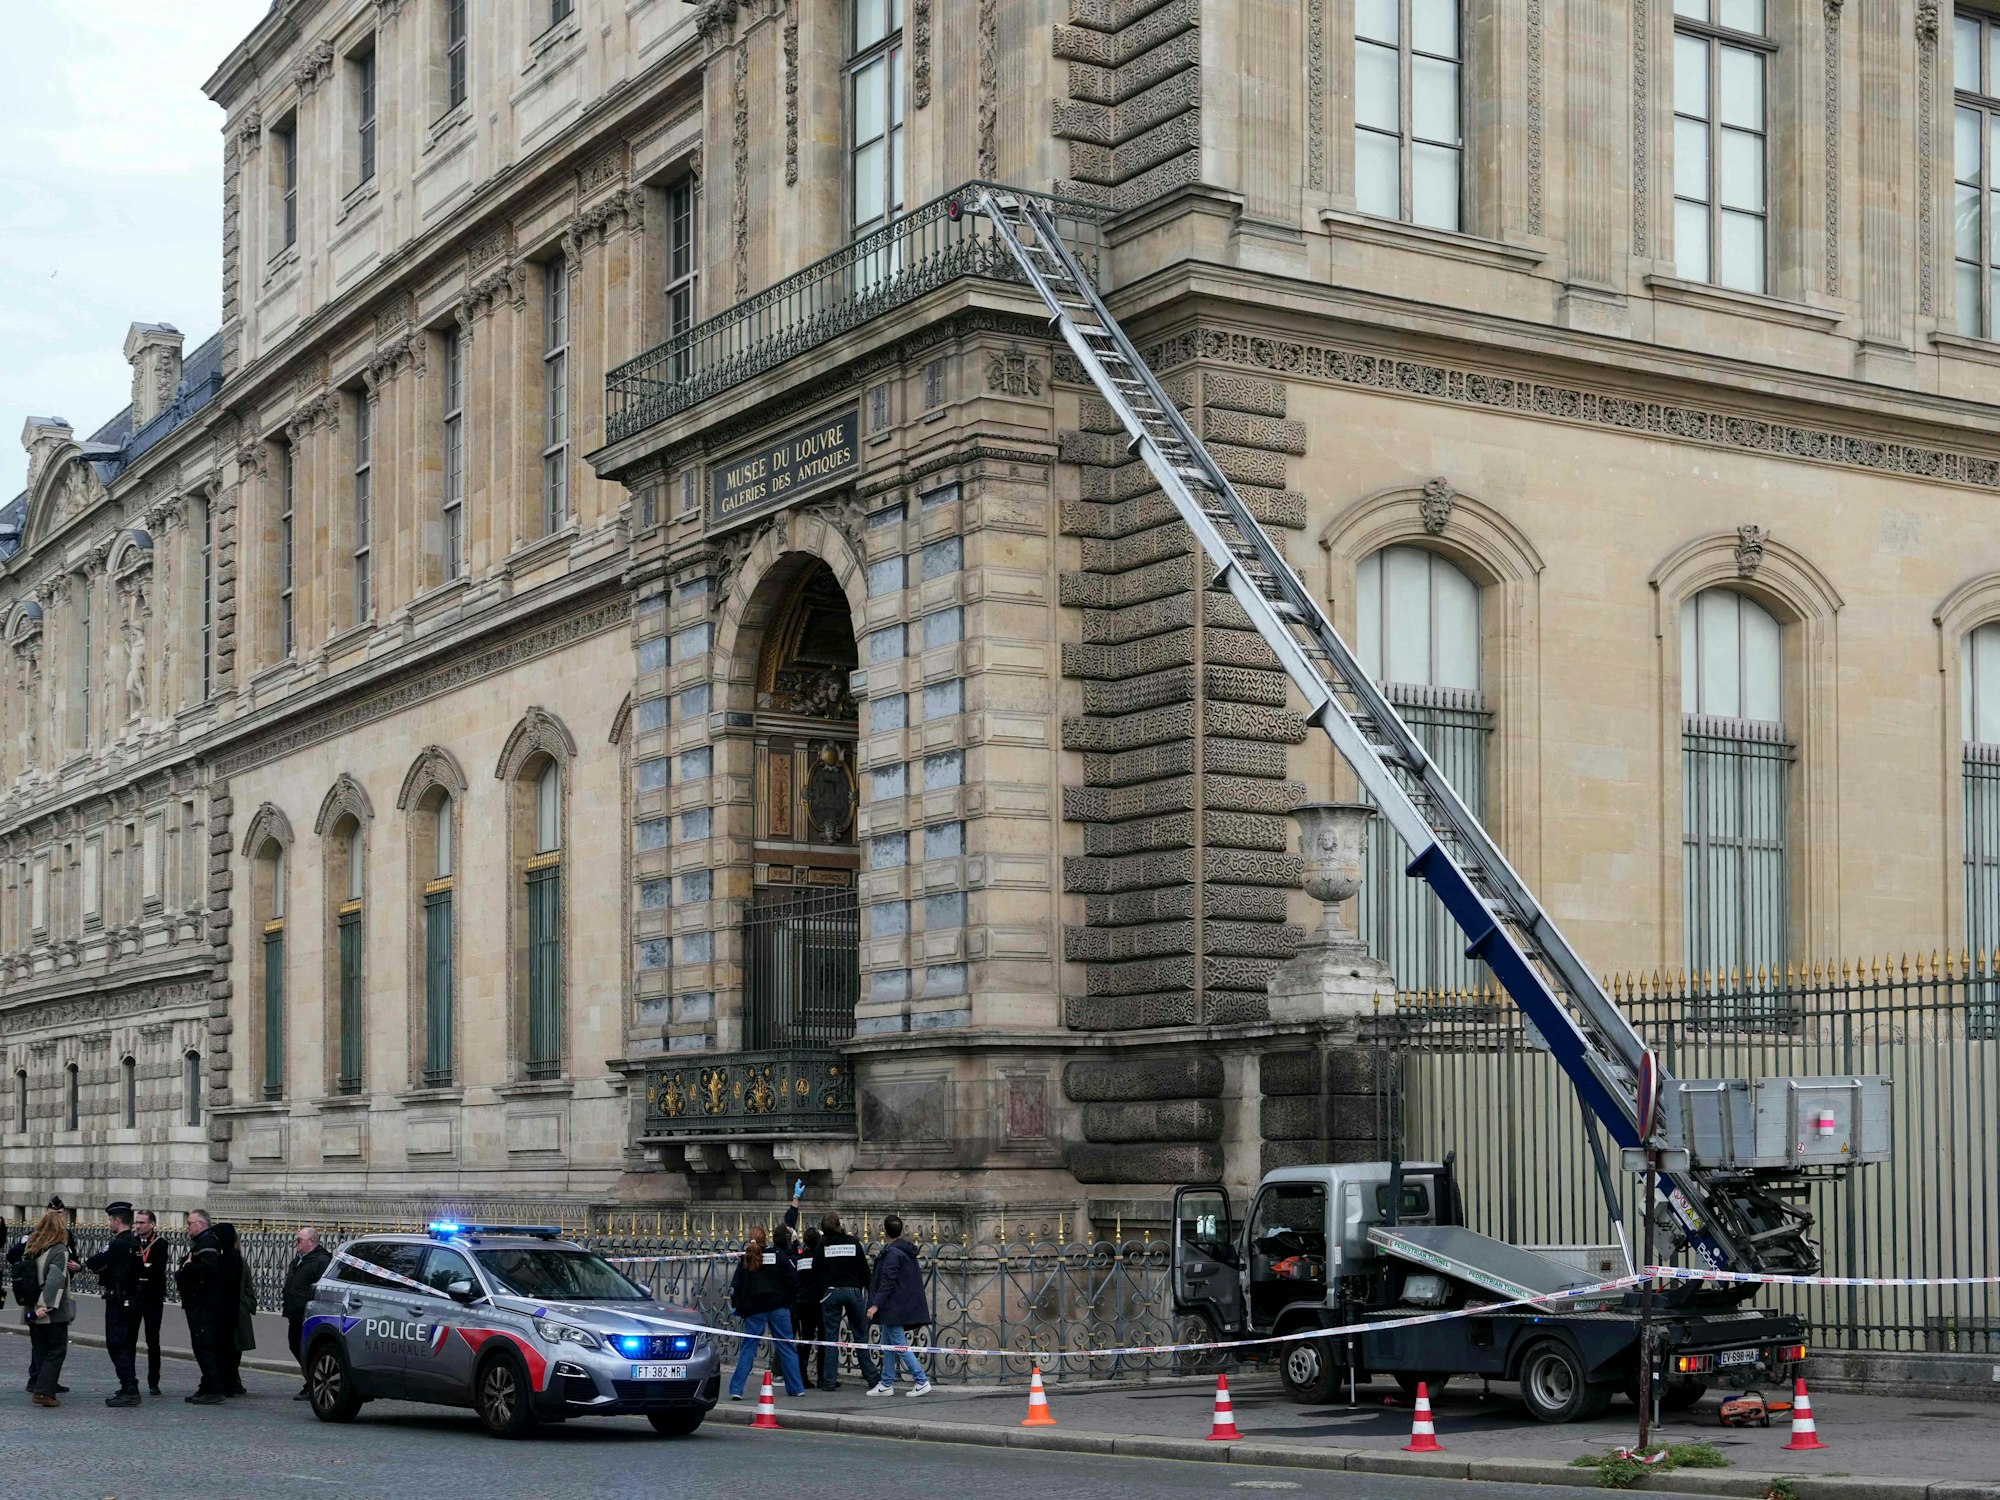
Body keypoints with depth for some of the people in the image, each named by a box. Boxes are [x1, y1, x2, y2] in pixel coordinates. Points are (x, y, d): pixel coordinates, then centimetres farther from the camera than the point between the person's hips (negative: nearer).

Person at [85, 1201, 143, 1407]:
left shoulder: (118, 1245, -17)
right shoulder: (136, 1243, 10)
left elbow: (92, 1263, -16)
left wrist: (98, 1268, 5)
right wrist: (105, 1270, 6)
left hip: (118, 1302, -9)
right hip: (134, 1300, 9)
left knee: (117, 1346, -7)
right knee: (127, 1345, 16)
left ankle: (129, 1389, -13)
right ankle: (129, 1389, 21)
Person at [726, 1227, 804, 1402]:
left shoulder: (744, 1262, 1)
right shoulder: (777, 1257, 0)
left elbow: (735, 1287, -3)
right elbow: (793, 1280, -1)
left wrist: (738, 1308, 10)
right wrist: (790, 1301, 13)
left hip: (754, 1311, 0)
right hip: (778, 1308, 0)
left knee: (748, 1350, 4)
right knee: (787, 1348, 8)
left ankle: (736, 1390, -5)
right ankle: (796, 1388, 10)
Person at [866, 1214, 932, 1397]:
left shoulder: (892, 1253, -16)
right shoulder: (908, 1250, 13)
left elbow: (887, 1282, -21)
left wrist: (876, 1304, -20)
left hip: (895, 1307, -10)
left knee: (899, 1345, -7)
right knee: (888, 1345, 14)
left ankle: (922, 1381, -10)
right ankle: (887, 1385, 17)